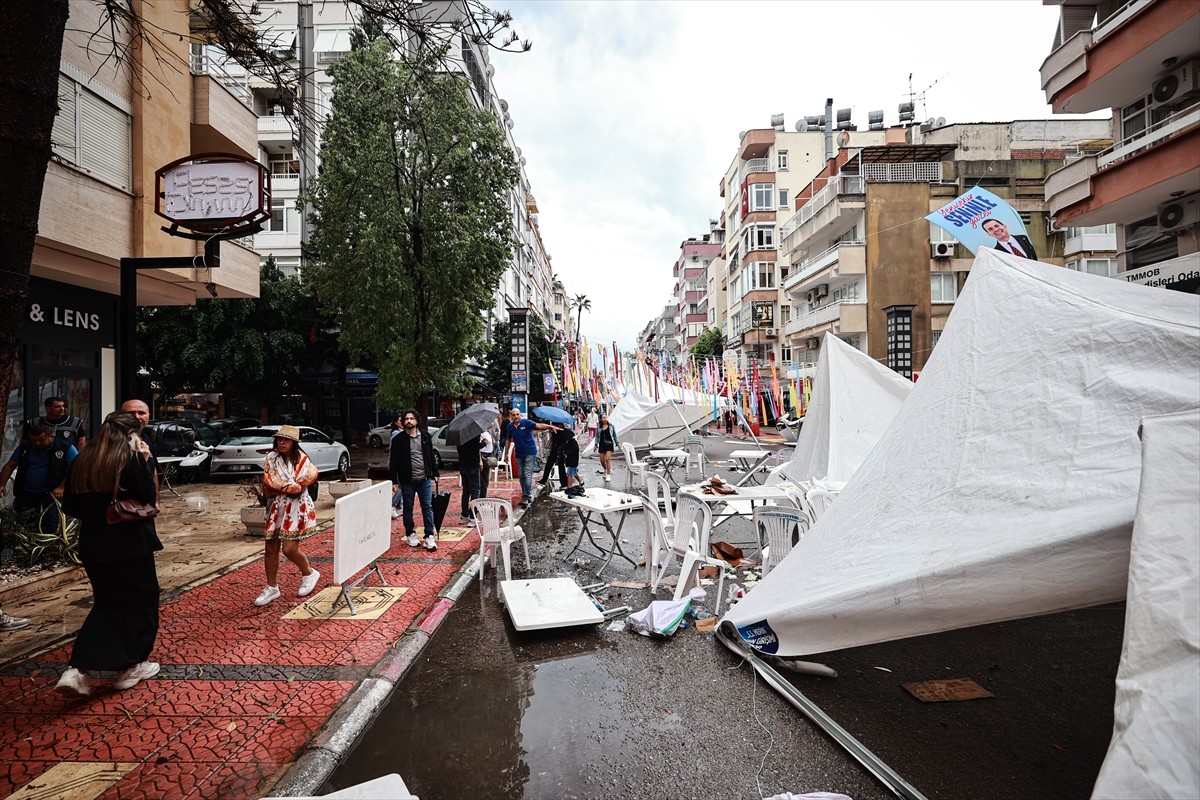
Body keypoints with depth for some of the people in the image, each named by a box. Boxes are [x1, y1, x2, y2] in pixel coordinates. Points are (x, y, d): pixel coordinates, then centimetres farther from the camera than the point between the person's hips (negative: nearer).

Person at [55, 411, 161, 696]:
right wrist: (146, 462, -10)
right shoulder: (130, 460, -16)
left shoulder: (82, 462, 2)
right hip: (131, 545, -6)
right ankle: (130, 667, 23)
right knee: (139, 603, 12)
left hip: (94, 545, 6)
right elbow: (148, 498, -12)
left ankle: (78, 670, 8)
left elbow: (70, 505, 7)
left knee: (106, 603, 19)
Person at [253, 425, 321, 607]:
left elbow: (298, 487, -15)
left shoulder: (301, 460, -8)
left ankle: (309, 573, 18)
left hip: (297, 508, -5)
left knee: (289, 549, -9)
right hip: (277, 507, 5)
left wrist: (277, 488, -9)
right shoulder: (271, 458, 3)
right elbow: (268, 483, -4)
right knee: (270, 548, 6)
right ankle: (272, 588, 22)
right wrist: (288, 487, -14)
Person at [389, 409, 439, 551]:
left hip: (425, 479, 1)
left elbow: (431, 456, 10)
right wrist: (394, 481, -7)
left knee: (427, 507, 1)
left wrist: (434, 474, 8)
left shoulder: (426, 436, 2)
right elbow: (393, 462, -4)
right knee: (408, 508, 11)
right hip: (407, 480, -1)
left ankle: (429, 536, 6)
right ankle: (411, 534, 25)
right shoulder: (398, 439, -5)